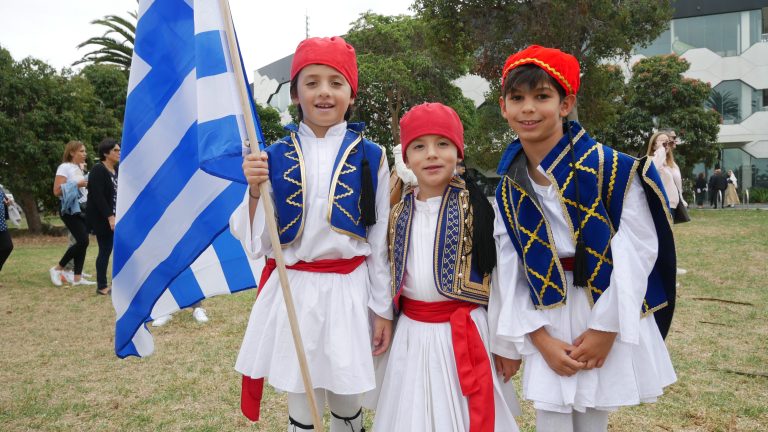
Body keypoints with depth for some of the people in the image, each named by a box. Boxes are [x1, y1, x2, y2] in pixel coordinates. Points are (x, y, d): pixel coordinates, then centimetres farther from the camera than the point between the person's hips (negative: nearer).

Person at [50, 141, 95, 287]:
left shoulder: (79, 168, 16)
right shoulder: (64, 167, -9)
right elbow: (57, 191, -17)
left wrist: (87, 185, 10)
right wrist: (77, 184, -20)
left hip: (82, 209, 8)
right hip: (71, 210, -8)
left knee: (82, 242, 4)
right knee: (83, 241, -15)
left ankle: (77, 277, 8)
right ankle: (57, 269, 0)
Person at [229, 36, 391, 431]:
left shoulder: (370, 158, -1)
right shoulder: (274, 157, 0)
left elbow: (382, 240, 2)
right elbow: (256, 242, 0)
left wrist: (383, 309, 2)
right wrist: (255, 189, -16)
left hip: (349, 293, -1)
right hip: (292, 292, 1)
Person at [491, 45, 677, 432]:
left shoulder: (609, 167, -13)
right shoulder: (509, 186, 0)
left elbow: (637, 250, -12)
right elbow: (509, 269, 1)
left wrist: (605, 328, -12)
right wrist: (540, 338, -7)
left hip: (608, 317, -3)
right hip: (549, 324, 3)